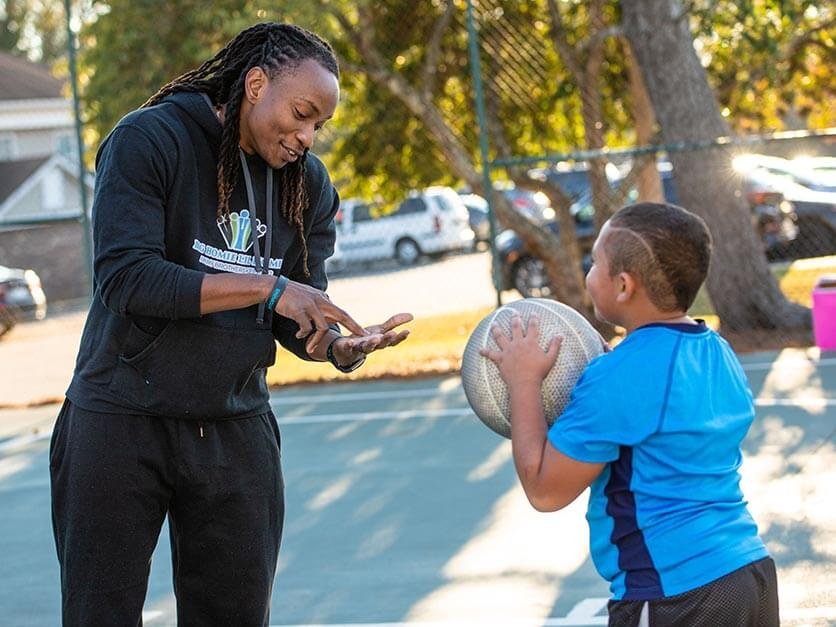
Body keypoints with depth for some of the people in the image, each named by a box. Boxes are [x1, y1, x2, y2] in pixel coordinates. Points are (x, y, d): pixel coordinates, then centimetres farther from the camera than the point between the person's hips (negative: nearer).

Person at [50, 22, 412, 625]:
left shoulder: (310, 184, 5)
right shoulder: (150, 139, -12)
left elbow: (297, 319, 3)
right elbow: (125, 278, -23)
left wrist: (342, 346, -20)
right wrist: (265, 288, -25)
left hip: (237, 429, 5)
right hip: (122, 419, -4)